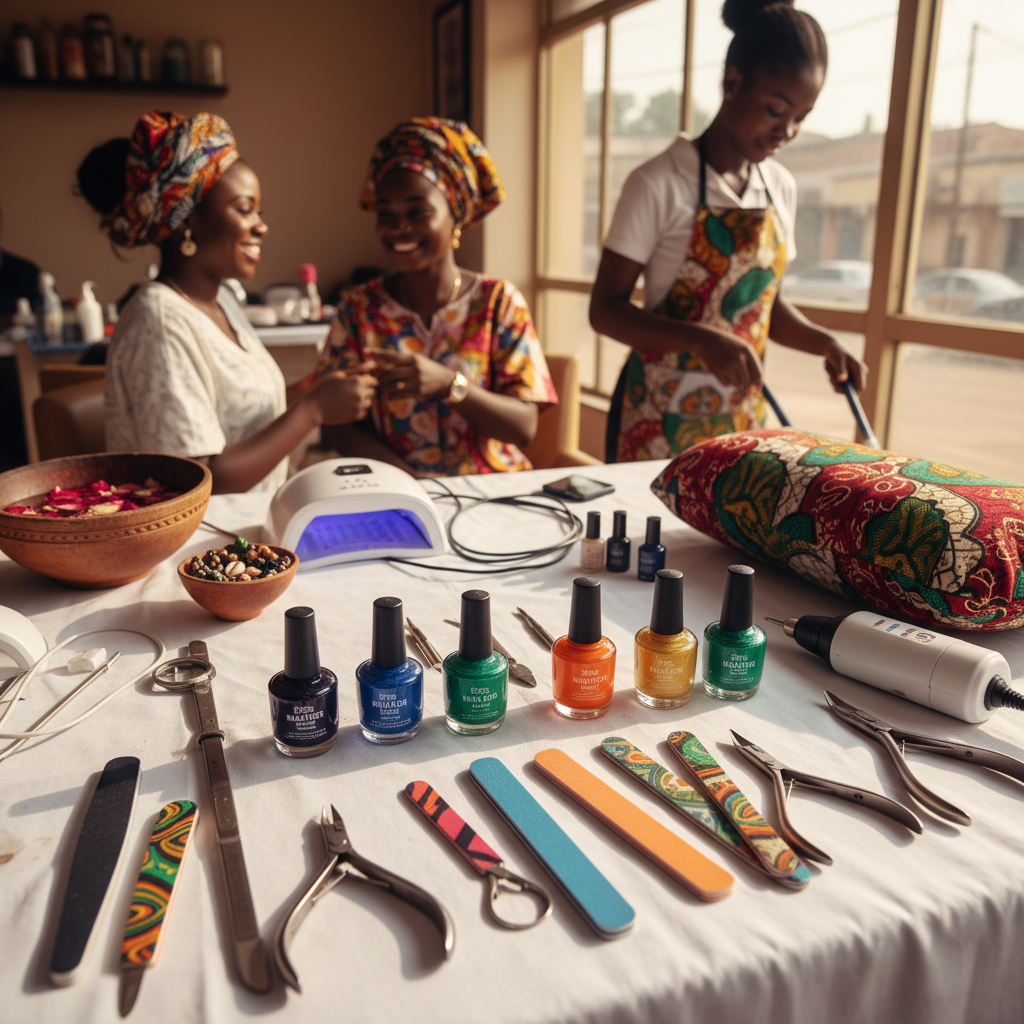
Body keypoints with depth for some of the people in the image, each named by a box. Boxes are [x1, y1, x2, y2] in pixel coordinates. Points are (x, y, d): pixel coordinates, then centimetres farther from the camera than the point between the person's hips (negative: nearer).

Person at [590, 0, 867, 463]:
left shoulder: (782, 189, 7)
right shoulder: (658, 184, -10)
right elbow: (605, 309, -13)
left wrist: (823, 343, -3)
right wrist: (702, 341, -26)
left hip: (743, 416, 5)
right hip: (660, 413, -5)